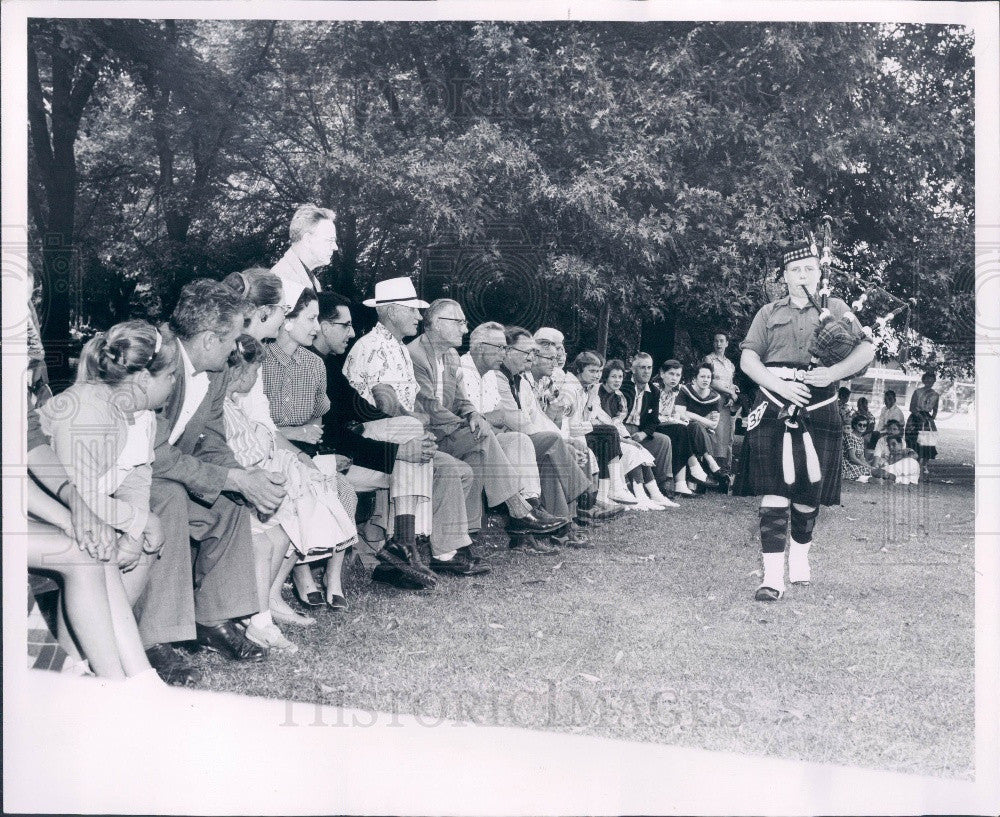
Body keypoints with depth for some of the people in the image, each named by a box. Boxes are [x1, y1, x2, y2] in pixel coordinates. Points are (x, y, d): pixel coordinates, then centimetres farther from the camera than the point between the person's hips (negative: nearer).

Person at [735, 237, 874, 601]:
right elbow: (747, 358, 5)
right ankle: (773, 577, -11)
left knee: (809, 495, 8)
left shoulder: (834, 309, 13)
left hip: (817, 415, 1)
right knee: (774, 494, -10)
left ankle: (800, 556, 34)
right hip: (773, 412, -1)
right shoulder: (769, 313, 14)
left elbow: (867, 349, 4)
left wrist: (833, 372, -14)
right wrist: (779, 385, -12)